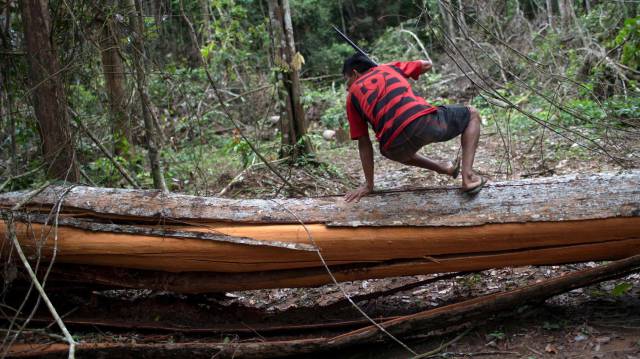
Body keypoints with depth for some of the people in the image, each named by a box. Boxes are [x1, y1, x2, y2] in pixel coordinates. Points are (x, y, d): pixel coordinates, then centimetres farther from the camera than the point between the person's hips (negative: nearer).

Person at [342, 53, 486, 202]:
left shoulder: (352, 96, 23)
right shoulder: (390, 67, 28)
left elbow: (364, 144, 22)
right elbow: (427, 65, 41)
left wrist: (369, 185, 28)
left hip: (397, 144, 1)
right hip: (425, 121, 0)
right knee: (472, 114, 30)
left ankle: (444, 168, 33)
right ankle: (468, 177, 13)